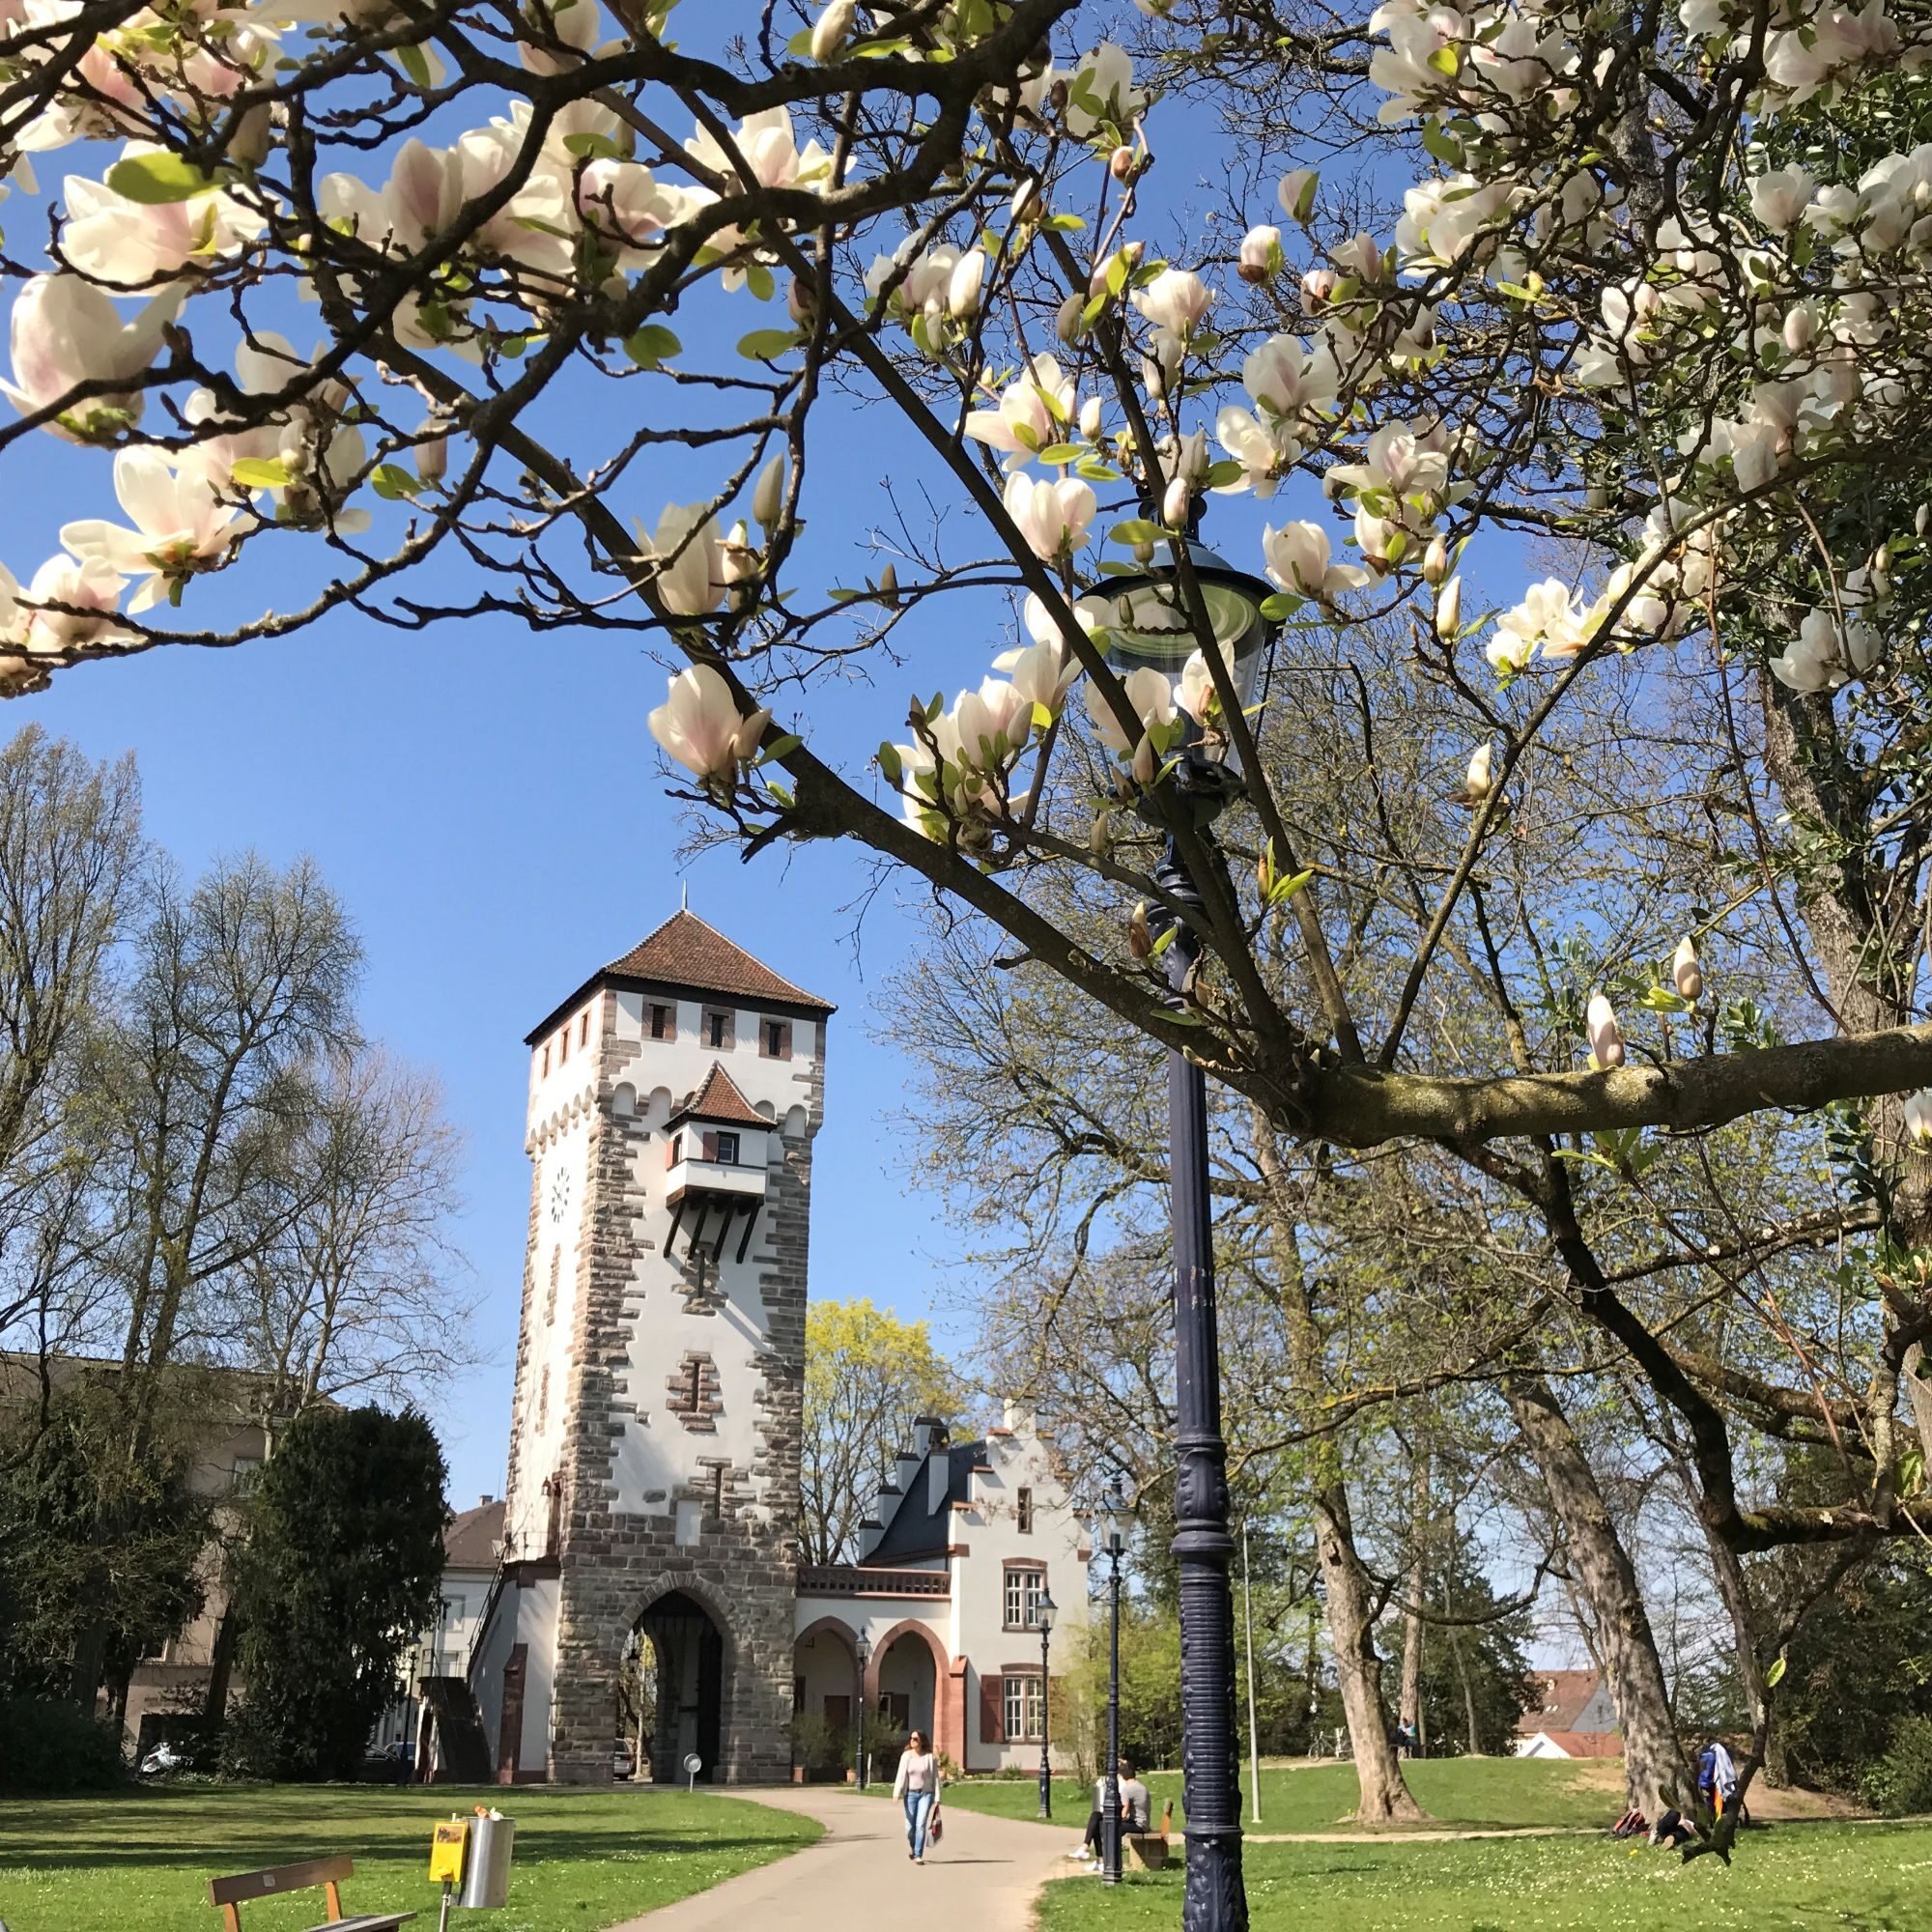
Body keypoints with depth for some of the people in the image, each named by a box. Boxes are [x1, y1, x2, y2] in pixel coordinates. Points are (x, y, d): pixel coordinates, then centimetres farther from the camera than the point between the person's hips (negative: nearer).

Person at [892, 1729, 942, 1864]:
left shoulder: (930, 1757, -4)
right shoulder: (906, 1756, -2)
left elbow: (935, 1778, -1)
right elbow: (901, 1775, -7)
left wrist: (937, 1798, -3)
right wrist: (897, 1794, -18)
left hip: (926, 1793, -1)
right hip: (910, 1794, 1)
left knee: (921, 1825, -13)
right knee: (910, 1826, 6)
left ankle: (918, 1855, -4)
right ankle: (911, 1845, 39)